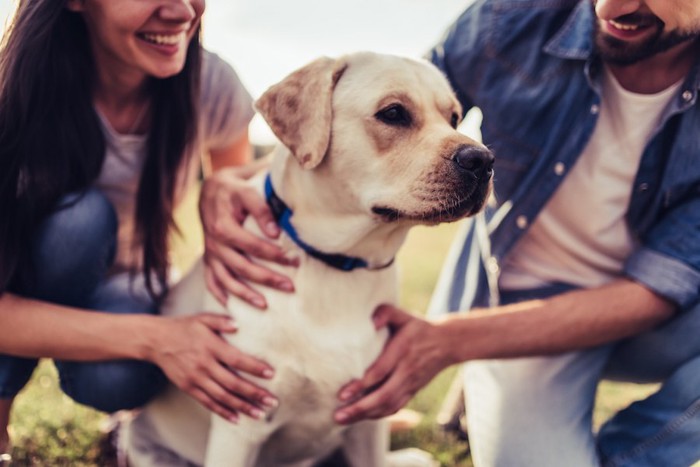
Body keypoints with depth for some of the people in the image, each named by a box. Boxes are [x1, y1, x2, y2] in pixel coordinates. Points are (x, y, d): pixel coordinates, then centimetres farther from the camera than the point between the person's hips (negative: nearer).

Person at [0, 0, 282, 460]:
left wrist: (225, 185, -25)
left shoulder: (212, 87, -22)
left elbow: (236, 170, 1)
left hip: (120, 284, 1)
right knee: (78, 215, -34)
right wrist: (151, 337, -42)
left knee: (114, 379, -32)